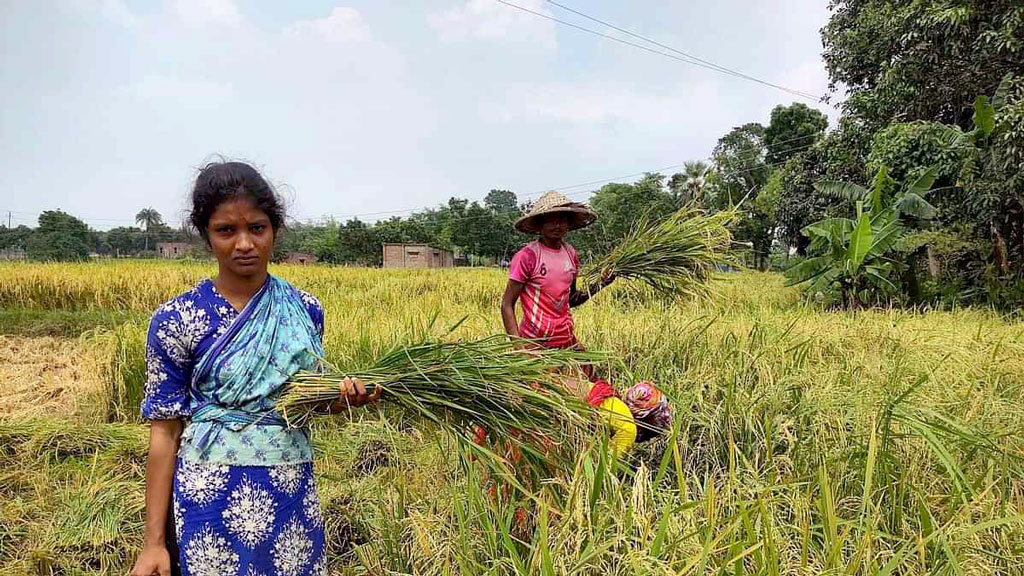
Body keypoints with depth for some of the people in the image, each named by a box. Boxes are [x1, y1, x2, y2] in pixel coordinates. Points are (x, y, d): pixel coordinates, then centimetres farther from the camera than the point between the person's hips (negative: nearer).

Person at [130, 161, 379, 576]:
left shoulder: (305, 309, 0)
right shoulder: (176, 321, -9)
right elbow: (164, 433, -6)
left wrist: (341, 398, -11)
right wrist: (154, 542, -7)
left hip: (294, 494, 3)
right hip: (211, 498, -3)